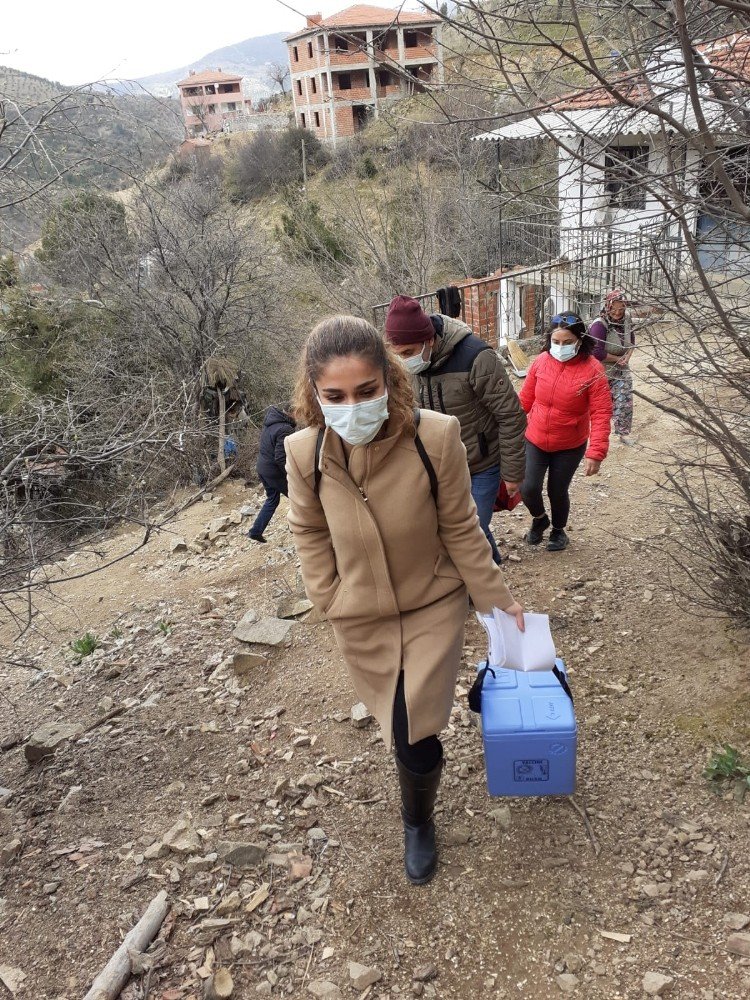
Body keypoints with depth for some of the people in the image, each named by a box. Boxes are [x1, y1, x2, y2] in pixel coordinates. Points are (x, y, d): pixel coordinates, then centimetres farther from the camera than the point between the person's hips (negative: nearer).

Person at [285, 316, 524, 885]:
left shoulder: (437, 438, -26)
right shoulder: (306, 453, -20)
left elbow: (460, 529, -12)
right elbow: (310, 533, -1)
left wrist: (496, 597, -3)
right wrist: (329, 598, -2)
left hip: (433, 608, -2)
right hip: (361, 619, 2)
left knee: (416, 736, 0)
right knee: (397, 723, 20)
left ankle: (418, 822, 33)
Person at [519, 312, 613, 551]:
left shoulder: (592, 370, -18)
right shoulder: (541, 361, -8)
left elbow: (601, 414, -18)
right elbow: (525, 399, 3)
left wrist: (596, 453, -23)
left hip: (570, 446, -2)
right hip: (535, 441, 2)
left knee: (558, 491, 9)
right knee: (528, 489, -4)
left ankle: (558, 530, 40)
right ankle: (539, 519, 31)